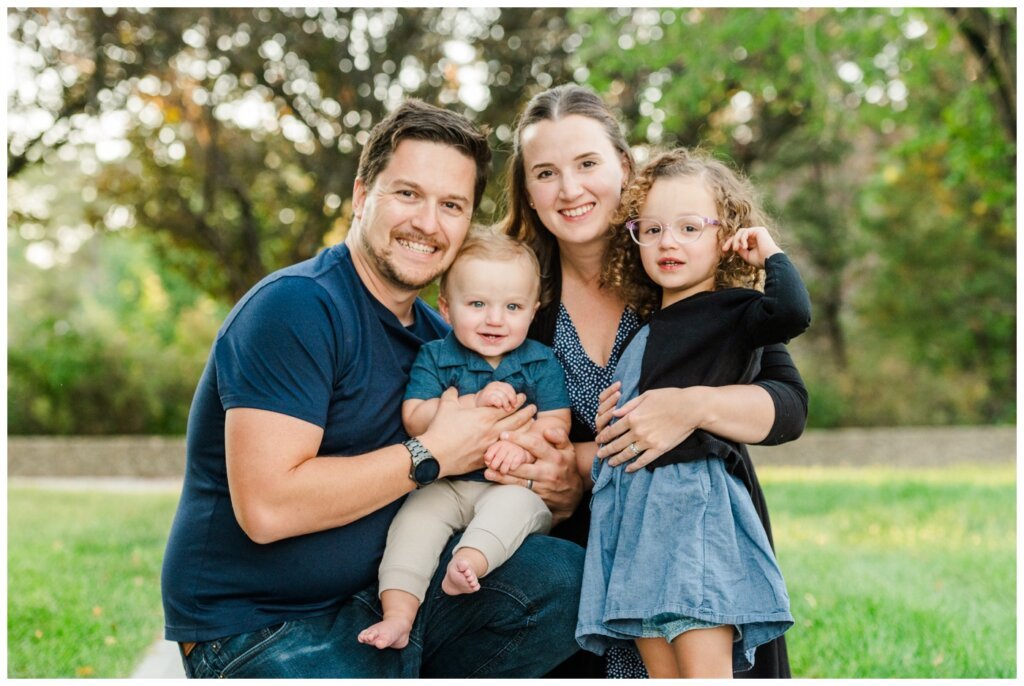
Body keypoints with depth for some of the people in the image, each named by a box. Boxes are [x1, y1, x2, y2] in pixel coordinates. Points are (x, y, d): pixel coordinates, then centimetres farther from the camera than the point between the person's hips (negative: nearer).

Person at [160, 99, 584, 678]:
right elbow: (266, 506, -25)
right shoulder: (296, 306, -16)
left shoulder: (438, 333, 10)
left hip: (382, 598, 8)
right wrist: (431, 455, -17)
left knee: (567, 577, -10)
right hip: (259, 629, -7)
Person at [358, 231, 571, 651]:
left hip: (517, 485, -1)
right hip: (446, 485, 1)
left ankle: (470, 561, -54)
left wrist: (523, 445, -24)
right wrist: (475, 402, -20)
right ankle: (398, 612, -29)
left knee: (514, 503, -33)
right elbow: (414, 420, -8)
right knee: (415, 516, -24)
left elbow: (556, 423, -2)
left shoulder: (541, 362, 7)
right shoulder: (433, 357, 4)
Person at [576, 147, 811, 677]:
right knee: (661, 675, 8)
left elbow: (792, 312, -22)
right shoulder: (647, 328, 21)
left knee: (705, 672, -10)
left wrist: (771, 254, -7)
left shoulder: (730, 313, -1)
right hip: (632, 509, 8)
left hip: (692, 505, -7)